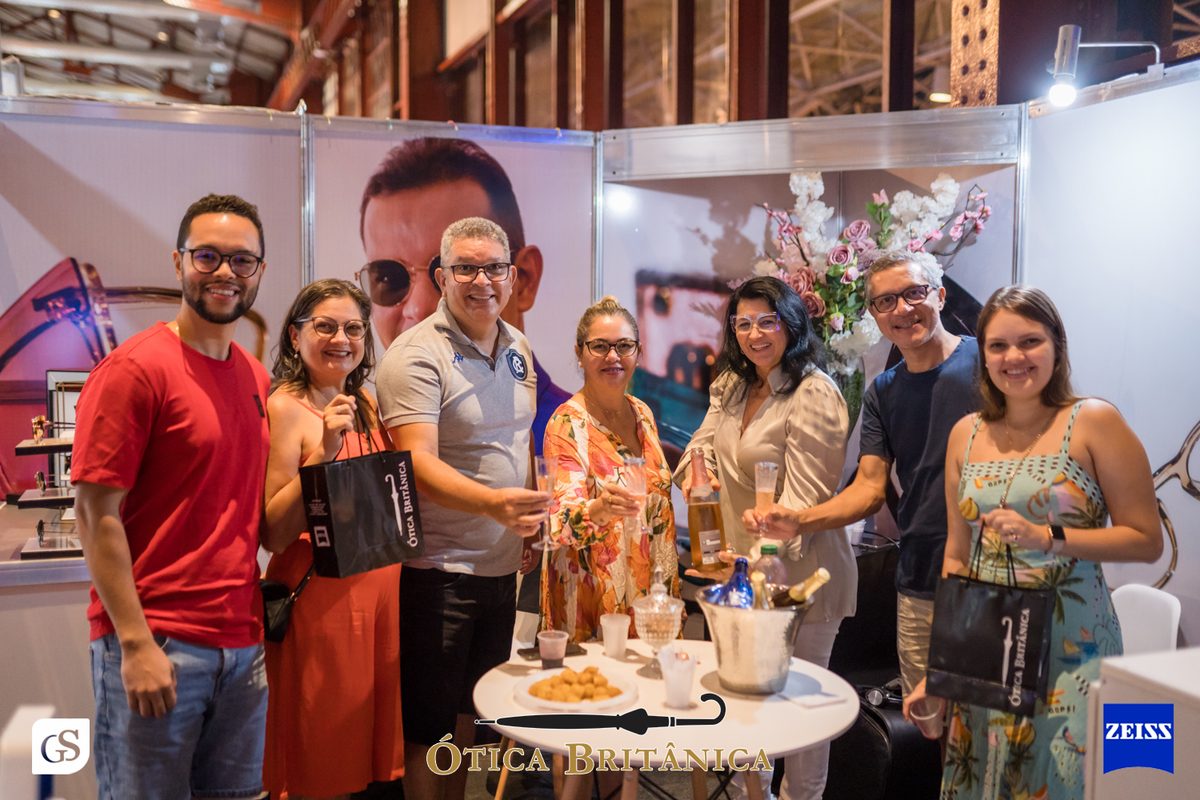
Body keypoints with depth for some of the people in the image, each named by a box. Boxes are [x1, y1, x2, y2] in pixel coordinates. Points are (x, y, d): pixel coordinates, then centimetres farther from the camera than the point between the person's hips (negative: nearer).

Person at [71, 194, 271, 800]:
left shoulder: (257, 379, 11)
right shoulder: (134, 368, -10)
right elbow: (96, 513, -12)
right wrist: (136, 645, -15)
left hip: (243, 645, 6)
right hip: (154, 645, -6)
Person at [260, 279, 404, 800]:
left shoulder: (364, 404, 10)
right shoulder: (285, 407, -11)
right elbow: (274, 534, -17)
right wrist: (323, 453, -25)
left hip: (381, 586, 7)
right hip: (320, 595, -7)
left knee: (369, 751, 16)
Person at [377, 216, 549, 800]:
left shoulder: (518, 348, 8)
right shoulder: (416, 355, -16)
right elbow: (418, 466, -27)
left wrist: (528, 520, 15)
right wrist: (494, 502, -42)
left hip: (501, 563, 7)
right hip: (437, 570, -7)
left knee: (473, 708, 21)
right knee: (429, 724, 5)